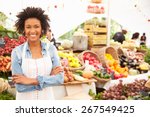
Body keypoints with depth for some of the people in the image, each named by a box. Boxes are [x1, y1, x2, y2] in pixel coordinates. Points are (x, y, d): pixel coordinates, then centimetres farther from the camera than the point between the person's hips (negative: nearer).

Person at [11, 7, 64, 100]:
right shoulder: (17, 52, -11)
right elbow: (20, 86, -17)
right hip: (25, 100, -1)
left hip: (47, 98, 2)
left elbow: (60, 78, -13)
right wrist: (49, 78, -18)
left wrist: (32, 80, -21)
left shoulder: (51, 48, -6)